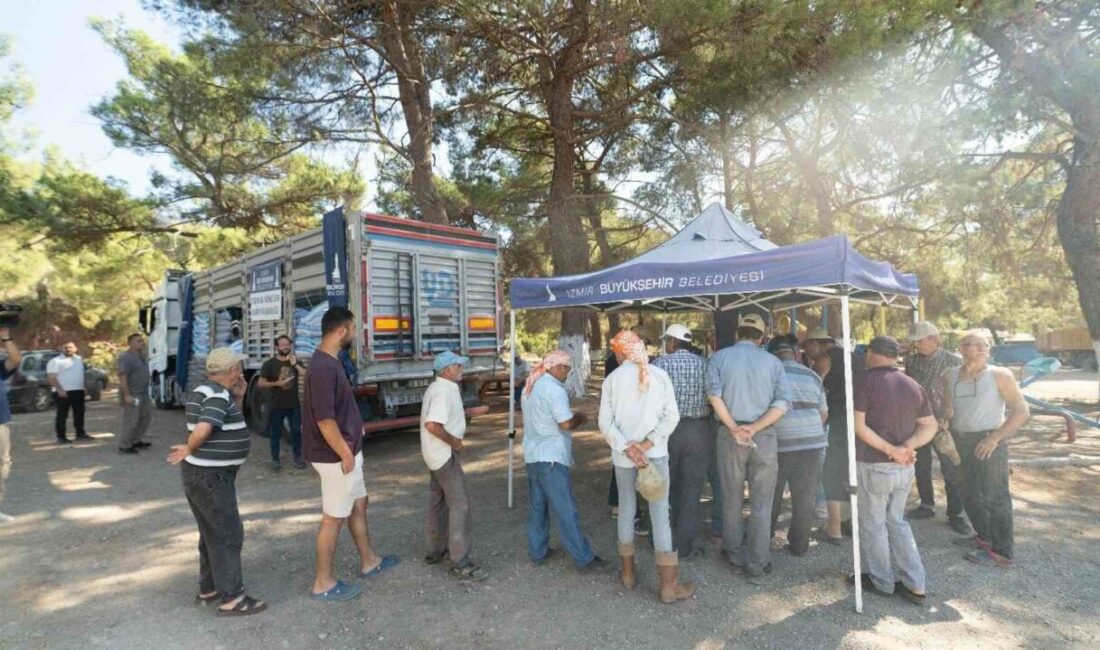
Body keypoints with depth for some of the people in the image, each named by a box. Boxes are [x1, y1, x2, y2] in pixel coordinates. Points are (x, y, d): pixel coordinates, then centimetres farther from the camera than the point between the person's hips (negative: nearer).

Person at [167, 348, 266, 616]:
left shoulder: (206, 392, 12)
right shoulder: (218, 396, -20)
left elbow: (229, 424, 20)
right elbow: (202, 431, -33)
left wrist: (238, 397, 7)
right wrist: (188, 451, -13)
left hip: (203, 473, 10)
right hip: (210, 475, -10)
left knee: (212, 533, 19)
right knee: (228, 534, -3)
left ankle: (209, 588, 30)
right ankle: (231, 597, 4)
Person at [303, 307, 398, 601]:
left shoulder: (331, 362, 8)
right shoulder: (323, 367, -25)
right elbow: (324, 419, -27)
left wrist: (351, 443, 19)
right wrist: (345, 454, -21)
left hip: (347, 451, 10)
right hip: (336, 457, -10)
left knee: (359, 505, 21)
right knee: (334, 517, 4)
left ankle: (369, 561, 37)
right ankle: (324, 583, 20)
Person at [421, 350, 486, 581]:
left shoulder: (438, 388, 11)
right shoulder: (444, 391, -22)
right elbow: (432, 425, -32)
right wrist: (454, 441, -20)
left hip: (437, 453, 11)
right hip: (445, 454, -11)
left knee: (438, 501, 18)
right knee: (460, 504, -7)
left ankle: (435, 551, 30)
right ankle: (459, 562, -3)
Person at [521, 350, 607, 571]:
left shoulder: (530, 385, 10)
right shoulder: (554, 389, -18)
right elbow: (566, 424, -21)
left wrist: (572, 418, 15)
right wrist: (580, 418, -2)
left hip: (532, 455, 9)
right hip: (551, 458, -9)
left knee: (537, 506, 16)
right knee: (566, 510, -2)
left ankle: (538, 552, 25)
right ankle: (584, 558, 6)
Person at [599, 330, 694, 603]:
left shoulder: (612, 379, -2)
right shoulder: (660, 375, -2)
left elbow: (605, 423, -9)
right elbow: (671, 416, -9)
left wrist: (628, 448, -15)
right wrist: (646, 445, -13)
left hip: (622, 455, 1)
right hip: (655, 453, -1)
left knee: (626, 509, 15)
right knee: (660, 514, 3)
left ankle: (628, 573, 28)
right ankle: (669, 585, 8)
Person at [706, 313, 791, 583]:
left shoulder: (720, 357, 2)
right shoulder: (773, 361, 5)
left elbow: (714, 394, -12)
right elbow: (783, 402, -6)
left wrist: (735, 428, -12)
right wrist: (754, 428, -12)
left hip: (730, 435, 0)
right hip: (764, 436, 0)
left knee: (732, 500, 14)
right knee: (761, 505, 9)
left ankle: (736, 556, 26)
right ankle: (757, 566, 15)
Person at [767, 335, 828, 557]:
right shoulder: (812, 376, 8)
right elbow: (823, 413, 12)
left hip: (778, 443, -2)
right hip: (810, 442, 2)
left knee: (772, 496, 10)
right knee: (804, 497, 8)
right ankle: (799, 545, 14)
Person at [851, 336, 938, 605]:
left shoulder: (866, 381, -12)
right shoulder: (913, 385, 7)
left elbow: (859, 426, -19)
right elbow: (930, 427, 5)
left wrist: (889, 449, -15)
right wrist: (907, 447, -8)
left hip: (874, 465, -6)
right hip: (905, 467, 6)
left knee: (873, 524, 11)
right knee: (896, 521, 20)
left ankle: (881, 581, 22)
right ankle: (914, 585, 20)